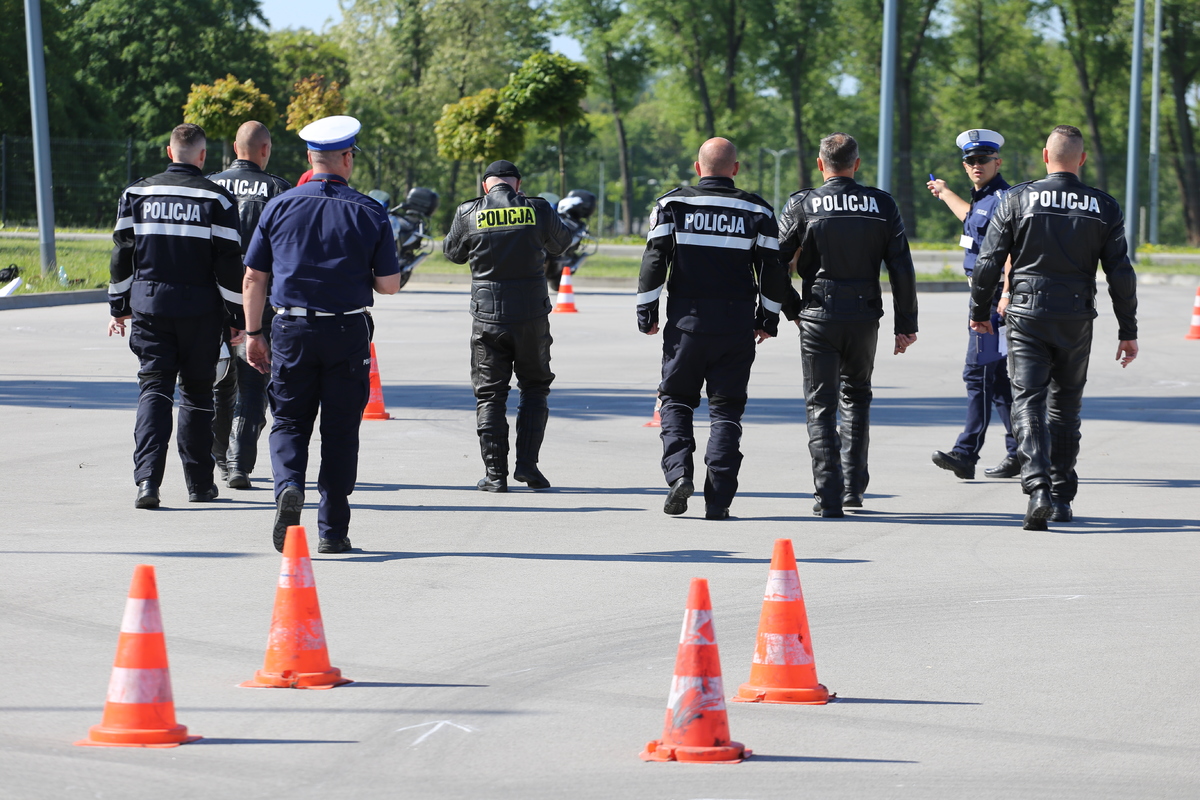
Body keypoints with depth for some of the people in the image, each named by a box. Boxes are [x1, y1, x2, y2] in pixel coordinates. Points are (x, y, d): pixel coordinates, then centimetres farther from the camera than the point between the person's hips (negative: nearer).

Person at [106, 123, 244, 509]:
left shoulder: (137, 193, 4)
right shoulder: (217, 199, -4)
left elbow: (122, 253, 7)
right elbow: (229, 263, -5)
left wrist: (118, 307, 15)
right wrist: (237, 317, 2)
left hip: (148, 303, 1)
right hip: (199, 309, -1)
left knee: (153, 388, -1)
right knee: (197, 391, 10)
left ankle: (147, 478, -18)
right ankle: (199, 483, 15)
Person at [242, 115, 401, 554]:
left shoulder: (280, 206, 1)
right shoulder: (369, 213, -3)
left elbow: (253, 278, 3)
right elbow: (389, 284, -3)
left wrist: (254, 334, 11)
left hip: (292, 331, 1)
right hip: (348, 334, -1)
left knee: (289, 421, 10)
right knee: (340, 429, 7)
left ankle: (288, 486, -19)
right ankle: (332, 530, 9)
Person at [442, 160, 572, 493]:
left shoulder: (469, 214, -3)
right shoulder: (537, 209, -2)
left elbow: (452, 252, 14)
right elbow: (560, 243, 16)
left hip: (488, 318, 0)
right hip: (531, 316, 0)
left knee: (489, 396, 6)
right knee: (535, 389, 15)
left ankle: (495, 474, 2)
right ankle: (527, 463, 4)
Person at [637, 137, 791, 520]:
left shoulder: (672, 205, 0)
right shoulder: (757, 211, 3)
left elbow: (654, 261, -3)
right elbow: (773, 272, 5)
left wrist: (646, 311, 4)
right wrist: (768, 319, 17)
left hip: (686, 322, -1)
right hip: (737, 327, 1)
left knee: (676, 399, 13)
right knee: (726, 409, 6)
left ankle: (678, 471, -9)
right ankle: (718, 499, 0)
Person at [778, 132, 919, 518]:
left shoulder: (802, 204, -4)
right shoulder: (882, 205, 2)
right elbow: (902, 270, 1)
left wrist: (792, 309, 9)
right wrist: (906, 324, 6)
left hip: (818, 317, -2)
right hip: (865, 316, 2)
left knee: (821, 406, 4)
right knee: (856, 398, 22)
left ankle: (829, 497, -5)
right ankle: (853, 486, 19)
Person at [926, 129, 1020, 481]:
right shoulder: (983, 198, 15)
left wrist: (1003, 303, -29)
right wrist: (944, 193, 55)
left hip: (995, 297, -10)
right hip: (983, 296, 10)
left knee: (978, 373, -12)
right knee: (999, 379, 11)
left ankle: (966, 454, -15)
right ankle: (1018, 454, 16)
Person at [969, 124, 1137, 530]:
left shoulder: (1018, 199, -3)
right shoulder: (1104, 208, 1)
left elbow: (989, 261, -3)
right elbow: (1121, 275, 0)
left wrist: (980, 311, 10)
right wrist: (1128, 332, 7)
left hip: (1027, 315, -2)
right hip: (1076, 321, 2)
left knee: (1029, 404, -4)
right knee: (1065, 407, 15)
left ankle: (1037, 488, -23)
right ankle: (1062, 496, 19)